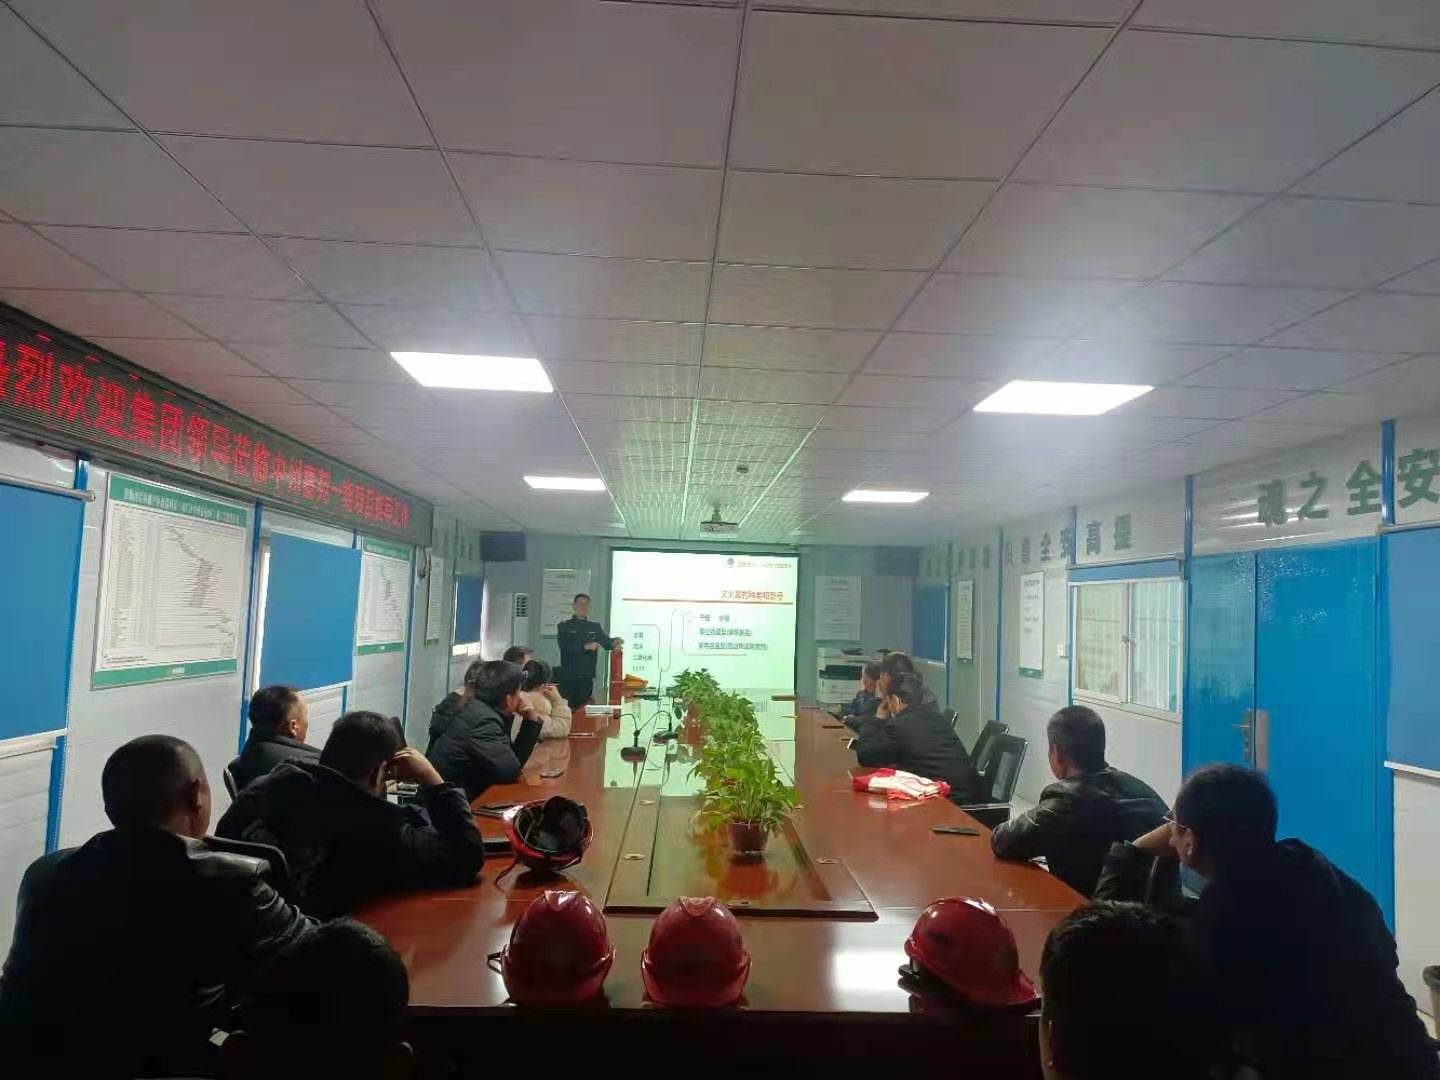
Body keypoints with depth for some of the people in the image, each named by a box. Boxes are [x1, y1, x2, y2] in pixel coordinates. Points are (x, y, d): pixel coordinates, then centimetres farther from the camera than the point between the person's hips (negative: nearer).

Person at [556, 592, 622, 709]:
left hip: (587, 678, 3)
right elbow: (565, 646, -13)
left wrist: (615, 642, -22)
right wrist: (586, 647, -26)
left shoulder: (595, 627, 14)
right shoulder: (564, 626, 3)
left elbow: (607, 643, 2)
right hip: (568, 678, -3)